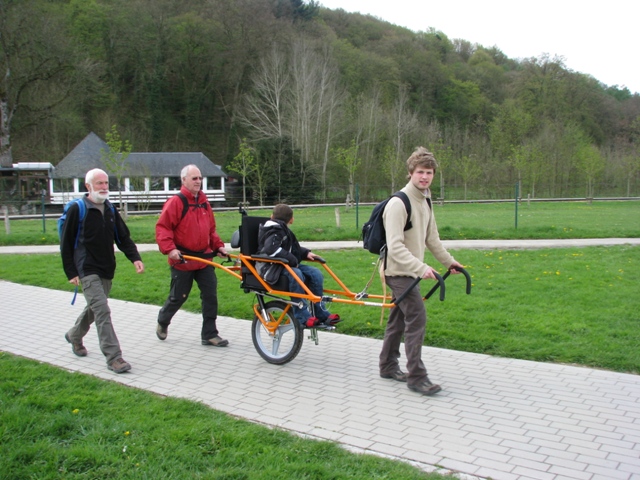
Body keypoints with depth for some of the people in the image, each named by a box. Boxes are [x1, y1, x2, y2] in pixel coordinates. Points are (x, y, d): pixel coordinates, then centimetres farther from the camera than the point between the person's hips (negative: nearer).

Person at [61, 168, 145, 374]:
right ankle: (113, 357, -12)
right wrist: (71, 272, -9)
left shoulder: (111, 210, 10)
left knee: (94, 308, 20)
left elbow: (123, 237, 10)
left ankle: (74, 335, 47)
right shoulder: (77, 209, -8)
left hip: (107, 271, 7)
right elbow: (66, 243, -6)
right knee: (102, 311, -14)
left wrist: (135, 258, -7)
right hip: (88, 270, -7)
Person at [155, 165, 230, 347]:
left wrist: (218, 246, 8)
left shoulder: (204, 202, 10)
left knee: (211, 295, 1)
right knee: (178, 296, 7)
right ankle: (163, 322, 36)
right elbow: (162, 227, -16)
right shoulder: (176, 202, -12)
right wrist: (169, 248, -27)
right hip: (183, 259, -6)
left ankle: (209, 334, 10)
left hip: (204, 258, 6)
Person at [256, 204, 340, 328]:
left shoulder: (283, 231, 17)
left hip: (286, 265, 10)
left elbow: (293, 248, 28)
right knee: (296, 275, -37)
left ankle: (321, 314, -1)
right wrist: (292, 260, -29)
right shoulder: (274, 232, -14)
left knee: (315, 274, -6)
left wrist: (306, 253, 10)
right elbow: (272, 249, -32)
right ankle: (303, 318, -32)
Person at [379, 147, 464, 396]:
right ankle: (416, 377, -6)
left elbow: (431, 238, 21)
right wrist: (421, 267, -36)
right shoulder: (399, 203, -20)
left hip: (410, 272, 9)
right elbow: (395, 247, -27)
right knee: (417, 318, -13)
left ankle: (388, 366, 28)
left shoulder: (425, 201, 10)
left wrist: (448, 260, 24)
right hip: (399, 271, -9)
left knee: (399, 319, 15)